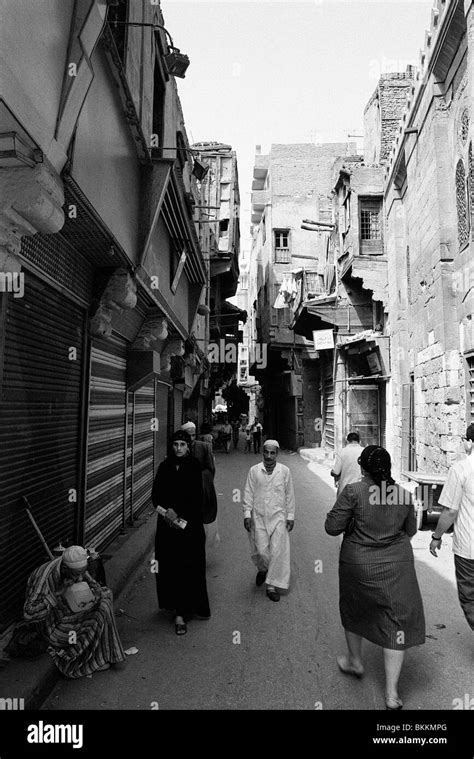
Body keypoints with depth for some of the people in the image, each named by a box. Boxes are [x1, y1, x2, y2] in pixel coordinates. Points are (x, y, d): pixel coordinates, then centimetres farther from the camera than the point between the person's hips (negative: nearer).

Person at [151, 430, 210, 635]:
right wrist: (166, 511, -12)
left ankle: (180, 614, 5)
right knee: (169, 567, 7)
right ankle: (176, 605, 26)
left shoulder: (195, 467, -5)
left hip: (189, 524, -3)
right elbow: (156, 495, 4)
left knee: (187, 568, -2)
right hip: (167, 525, 3)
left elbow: (197, 497, -10)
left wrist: (176, 512, -15)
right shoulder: (164, 467, 5)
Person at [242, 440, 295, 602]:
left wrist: (290, 516, 5)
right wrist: (247, 514, -3)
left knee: (278, 552, -2)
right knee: (261, 550, 0)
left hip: (278, 516, 0)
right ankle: (262, 570, 34)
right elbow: (248, 494, 2)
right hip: (258, 517, 0)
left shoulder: (284, 471, 0)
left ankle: (272, 586, 13)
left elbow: (289, 495, 5)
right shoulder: (254, 470, -1)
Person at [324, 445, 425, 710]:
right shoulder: (403, 494, -3)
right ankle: (392, 692, 14)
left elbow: (332, 527, -15)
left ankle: (355, 661, 42)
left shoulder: (354, 491, -16)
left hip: (360, 564, -2)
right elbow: (410, 530, 9)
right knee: (397, 621, 10)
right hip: (398, 564, 2)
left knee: (354, 610, 23)